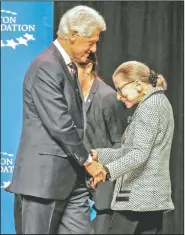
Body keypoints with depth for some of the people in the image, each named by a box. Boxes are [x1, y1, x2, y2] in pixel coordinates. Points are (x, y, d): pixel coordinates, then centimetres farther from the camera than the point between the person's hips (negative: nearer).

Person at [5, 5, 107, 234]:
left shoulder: (68, 66, 15)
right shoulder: (46, 67, -16)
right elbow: (59, 125, -19)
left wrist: (84, 159, 11)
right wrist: (87, 161, -10)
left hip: (70, 176, 9)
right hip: (45, 175, -9)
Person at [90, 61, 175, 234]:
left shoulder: (149, 106, -11)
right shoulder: (158, 102, 19)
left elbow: (139, 154, -22)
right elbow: (129, 150, 20)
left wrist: (107, 170, -34)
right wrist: (98, 155, 12)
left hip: (139, 195, -10)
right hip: (153, 194, 10)